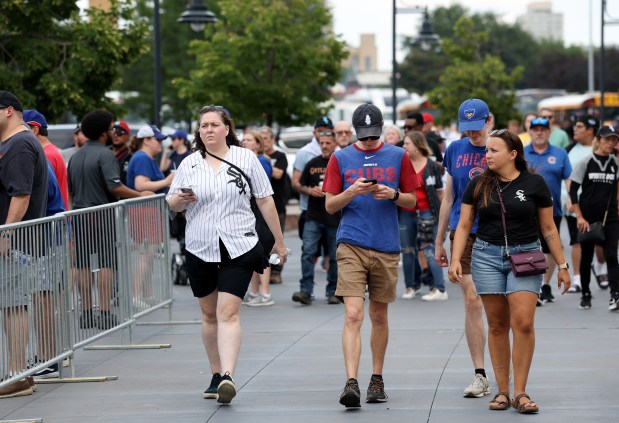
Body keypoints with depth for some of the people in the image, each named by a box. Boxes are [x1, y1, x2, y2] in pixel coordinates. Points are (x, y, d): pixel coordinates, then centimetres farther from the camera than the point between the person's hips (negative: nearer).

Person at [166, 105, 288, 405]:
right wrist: (181, 199, -11)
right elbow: (172, 204, 14)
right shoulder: (189, 164, 7)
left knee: (228, 313, -15)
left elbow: (265, 201, 6)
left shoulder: (245, 158, 2)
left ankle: (227, 376, -24)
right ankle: (216, 374, 22)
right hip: (200, 250, 3)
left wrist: (279, 241, 7)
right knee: (209, 314, 11)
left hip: (238, 248, -3)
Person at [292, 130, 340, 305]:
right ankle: (306, 291, -11)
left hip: (336, 218, -2)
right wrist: (310, 190, -4)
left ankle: (332, 291, 17)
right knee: (307, 252, -10)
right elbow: (302, 185, 17)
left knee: (335, 256, 6)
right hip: (313, 217, 2)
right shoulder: (312, 164, 10)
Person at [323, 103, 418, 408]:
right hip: (351, 245, -2)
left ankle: (377, 380, 23)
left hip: (386, 247, 2)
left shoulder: (398, 157, 7)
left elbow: (412, 201, 11)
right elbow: (330, 205, 5)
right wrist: (352, 191, -13)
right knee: (353, 315, -12)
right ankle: (351, 383, -17)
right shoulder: (340, 159, 5)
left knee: (379, 316, 11)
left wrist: (393, 194, -10)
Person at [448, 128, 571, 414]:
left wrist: (562, 266, 6)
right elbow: (464, 225, 7)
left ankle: (520, 393, -6)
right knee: (497, 325, 3)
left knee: (523, 323, -12)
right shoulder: (478, 185, 5)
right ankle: (502, 391, 10)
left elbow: (548, 228, 6)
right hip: (487, 256, 2)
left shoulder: (534, 184, 0)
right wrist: (455, 260, -5)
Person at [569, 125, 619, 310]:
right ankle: (585, 294, 22)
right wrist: (579, 217, -8)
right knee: (586, 257, 8)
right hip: (587, 218, -1)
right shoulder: (586, 162, -3)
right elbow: (573, 191, -3)